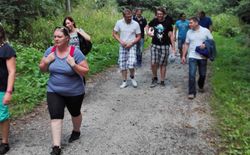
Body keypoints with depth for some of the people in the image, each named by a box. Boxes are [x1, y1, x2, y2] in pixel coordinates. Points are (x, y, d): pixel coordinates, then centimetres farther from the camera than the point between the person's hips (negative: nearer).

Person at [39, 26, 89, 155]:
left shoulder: (75, 52, -18)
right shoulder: (50, 50, -5)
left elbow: (85, 71, -16)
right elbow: (42, 69, 5)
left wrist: (73, 64, -31)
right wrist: (46, 62, -15)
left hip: (74, 92, -2)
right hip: (54, 91, 2)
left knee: (75, 113, 20)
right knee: (55, 116, -6)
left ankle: (76, 131, 49)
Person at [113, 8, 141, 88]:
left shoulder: (135, 24, -8)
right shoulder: (119, 23, -4)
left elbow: (138, 37, -2)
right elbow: (114, 33, 3)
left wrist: (131, 43, -13)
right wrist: (121, 41, -11)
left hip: (132, 46, -2)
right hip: (122, 47, 2)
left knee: (131, 65, -16)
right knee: (122, 65, 6)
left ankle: (132, 77, 13)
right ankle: (124, 82, 21)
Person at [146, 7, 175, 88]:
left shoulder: (167, 23, -5)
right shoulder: (154, 21, 1)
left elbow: (171, 36, -5)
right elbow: (147, 27, 20)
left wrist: (173, 48, -10)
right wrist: (148, 32, -3)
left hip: (164, 46, -1)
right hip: (154, 45, 2)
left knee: (163, 64, 4)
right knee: (153, 63, -5)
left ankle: (162, 81, 16)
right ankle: (155, 78, 18)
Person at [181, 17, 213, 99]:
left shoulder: (206, 31, -2)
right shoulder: (189, 32, 4)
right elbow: (186, 44, 9)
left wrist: (205, 44, -18)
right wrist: (183, 56, 6)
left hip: (203, 57, 0)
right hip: (192, 57, 0)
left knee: (202, 74, 12)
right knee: (191, 75, -9)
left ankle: (201, 86, 40)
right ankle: (191, 92, -2)